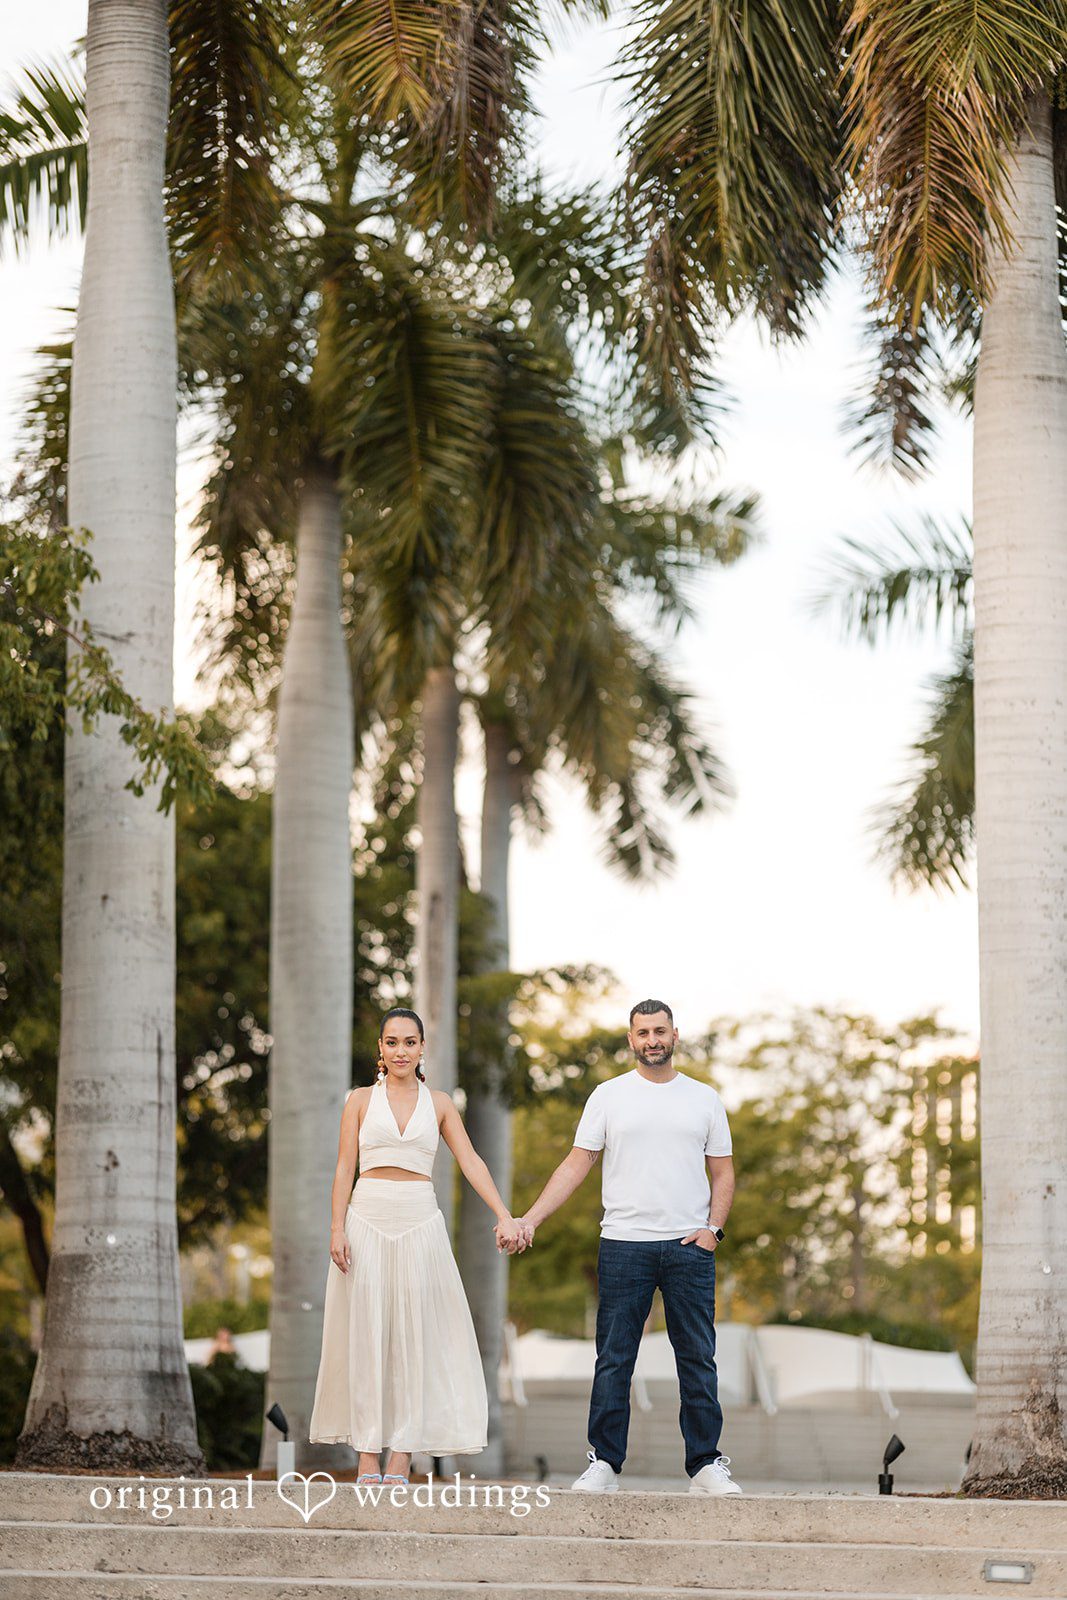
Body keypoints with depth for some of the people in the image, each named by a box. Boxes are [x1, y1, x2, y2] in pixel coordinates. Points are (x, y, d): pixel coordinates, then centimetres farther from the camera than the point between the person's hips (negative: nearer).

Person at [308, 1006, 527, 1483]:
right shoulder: (361, 1100, 7)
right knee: (367, 1335, -2)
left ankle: (400, 1461, 1)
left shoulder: (438, 1103, 9)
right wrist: (337, 1228, -8)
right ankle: (368, 1455, 1)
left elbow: (471, 1162, 2)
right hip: (367, 1221, -1)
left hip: (419, 1224, 1)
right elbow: (345, 1167, 3)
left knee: (414, 1336, -1)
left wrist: (505, 1217, -9)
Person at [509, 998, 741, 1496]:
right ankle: (604, 1464, 6)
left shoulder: (703, 1099, 9)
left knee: (698, 1359, 3)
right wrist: (530, 1218, -7)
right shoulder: (609, 1096, 5)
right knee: (613, 1360, 1)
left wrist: (713, 1228, -5)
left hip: (689, 1248, 1)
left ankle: (706, 1465, 8)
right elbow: (576, 1165, 3)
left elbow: (723, 1173, 11)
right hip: (623, 1245, -1)